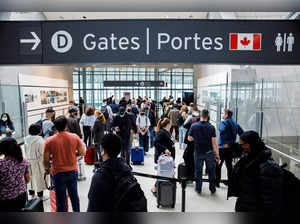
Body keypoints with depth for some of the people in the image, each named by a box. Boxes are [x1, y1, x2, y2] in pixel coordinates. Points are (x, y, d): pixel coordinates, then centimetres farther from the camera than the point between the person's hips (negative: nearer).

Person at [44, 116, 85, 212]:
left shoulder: (49, 141, -14)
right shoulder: (75, 137, -11)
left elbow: (46, 159, -8)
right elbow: (82, 153, -3)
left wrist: (47, 169, 11)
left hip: (58, 173, -2)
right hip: (73, 171, 2)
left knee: (61, 198, 14)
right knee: (74, 195, 21)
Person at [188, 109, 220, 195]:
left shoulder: (194, 126, -9)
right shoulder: (211, 127, -12)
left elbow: (189, 138, -3)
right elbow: (214, 142, -11)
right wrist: (217, 154, -3)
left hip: (198, 152, 1)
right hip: (209, 152, 0)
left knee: (198, 171, 13)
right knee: (211, 171, 15)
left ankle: (198, 189, 23)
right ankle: (212, 189, 26)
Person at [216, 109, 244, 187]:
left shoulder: (224, 122, -11)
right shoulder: (235, 124, 10)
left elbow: (223, 131, -29)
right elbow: (241, 133, 10)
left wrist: (224, 143, -23)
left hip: (223, 147, -6)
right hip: (231, 147, 7)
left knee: (218, 164, 4)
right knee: (229, 164, 17)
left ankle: (217, 181, 7)